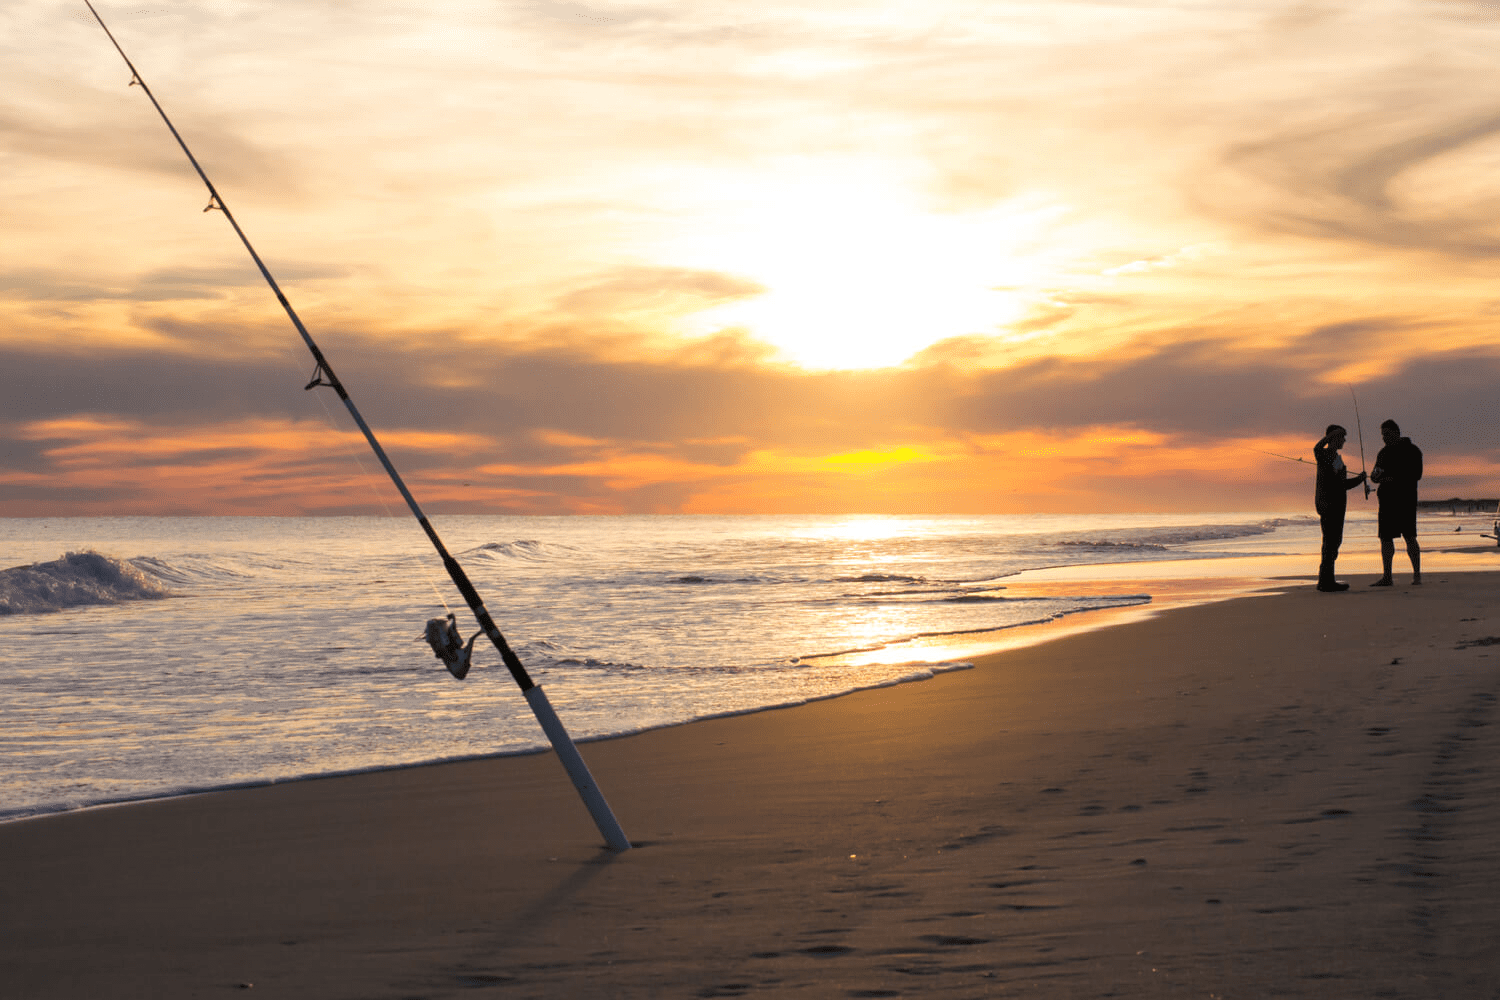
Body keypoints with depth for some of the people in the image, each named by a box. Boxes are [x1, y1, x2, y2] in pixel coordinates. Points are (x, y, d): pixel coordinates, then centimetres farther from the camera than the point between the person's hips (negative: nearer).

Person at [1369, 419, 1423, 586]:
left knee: (1410, 537, -7)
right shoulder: (1384, 453, 17)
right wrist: (1375, 475, -5)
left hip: (1406, 500, -6)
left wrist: (1393, 479, -19)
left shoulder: (1411, 451, -2)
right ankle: (1387, 577, 4)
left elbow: (1416, 474, -11)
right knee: (1385, 538, 2)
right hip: (1387, 500, 6)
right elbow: (1375, 477, 19)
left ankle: (1417, 574, -1)